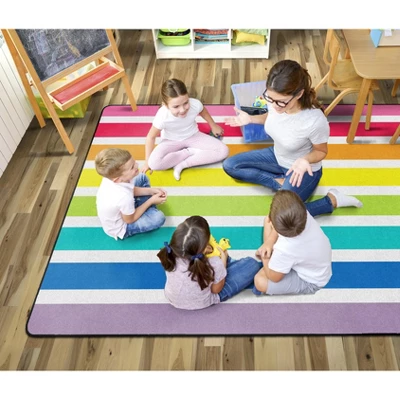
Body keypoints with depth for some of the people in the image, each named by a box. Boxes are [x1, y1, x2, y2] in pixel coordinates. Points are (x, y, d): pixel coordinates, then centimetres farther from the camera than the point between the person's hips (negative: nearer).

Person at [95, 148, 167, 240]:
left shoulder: (112, 176, -23)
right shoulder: (124, 197, -44)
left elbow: (132, 190, -1)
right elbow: (130, 219, -22)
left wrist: (151, 191, -11)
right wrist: (151, 201, -16)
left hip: (118, 210, 7)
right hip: (119, 229, -7)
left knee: (142, 178, 8)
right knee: (159, 217, -17)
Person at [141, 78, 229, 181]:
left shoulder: (195, 104, -29)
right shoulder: (162, 116, -34)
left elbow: (203, 112, -1)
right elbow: (151, 137, -17)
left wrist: (213, 126, 15)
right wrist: (147, 162, -10)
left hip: (193, 136, 3)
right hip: (171, 141, -2)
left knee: (223, 151, -16)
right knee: (154, 163, -31)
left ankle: (183, 164, -17)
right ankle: (190, 152, -10)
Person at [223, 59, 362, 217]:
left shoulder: (315, 121, -38)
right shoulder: (276, 100, -22)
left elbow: (321, 151, -16)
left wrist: (305, 160, -37)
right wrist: (251, 119, -12)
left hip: (303, 169, -6)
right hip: (277, 156, 6)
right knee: (229, 165, 3)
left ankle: (332, 200, -1)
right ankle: (280, 181, 0)